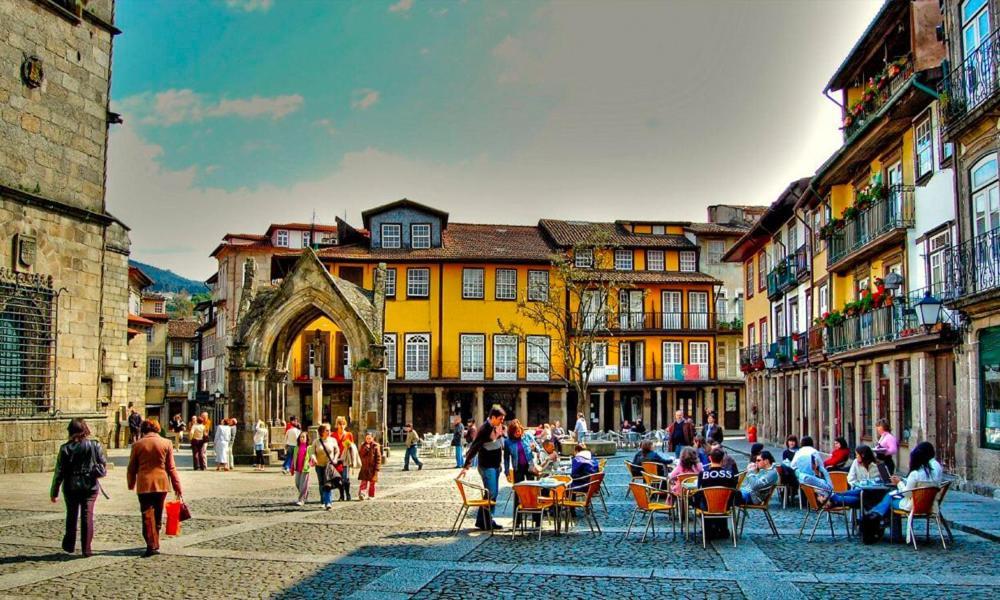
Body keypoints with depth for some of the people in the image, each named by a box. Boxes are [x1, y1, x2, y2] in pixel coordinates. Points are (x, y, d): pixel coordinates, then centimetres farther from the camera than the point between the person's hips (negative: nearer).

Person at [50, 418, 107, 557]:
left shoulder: (65, 448, -7)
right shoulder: (95, 446, -5)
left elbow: (59, 472, -4)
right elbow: (103, 469, -3)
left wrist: (54, 492, 2)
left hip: (71, 487, 0)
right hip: (90, 486, 0)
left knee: (71, 516, 16)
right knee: (87, 516, 4)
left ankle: (69, 545, 28)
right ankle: (87, 549, 2)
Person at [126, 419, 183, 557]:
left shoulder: (137, 445, -1)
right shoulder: (166, 444, 0)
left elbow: (132, 468, 5)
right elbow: (171, 468, 1)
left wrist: (131, 486, 17)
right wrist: (178, 488, 5)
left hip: (144, 485, -1)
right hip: (161, 483, 1)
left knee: (147, 516, 0)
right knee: (157, 515, 14)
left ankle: (152, 545, -11)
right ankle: (155, 544, 23)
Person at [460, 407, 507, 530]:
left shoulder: (499, 427, 4)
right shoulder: (484, 430, -20)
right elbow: (474, 447, -23)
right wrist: (466, 466, -29)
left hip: (496, 465, 8)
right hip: (487, 466, -8)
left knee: (494, 493, 10)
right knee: (490, 493, -10)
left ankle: (488, 521, 17)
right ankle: (482, 521, 0)